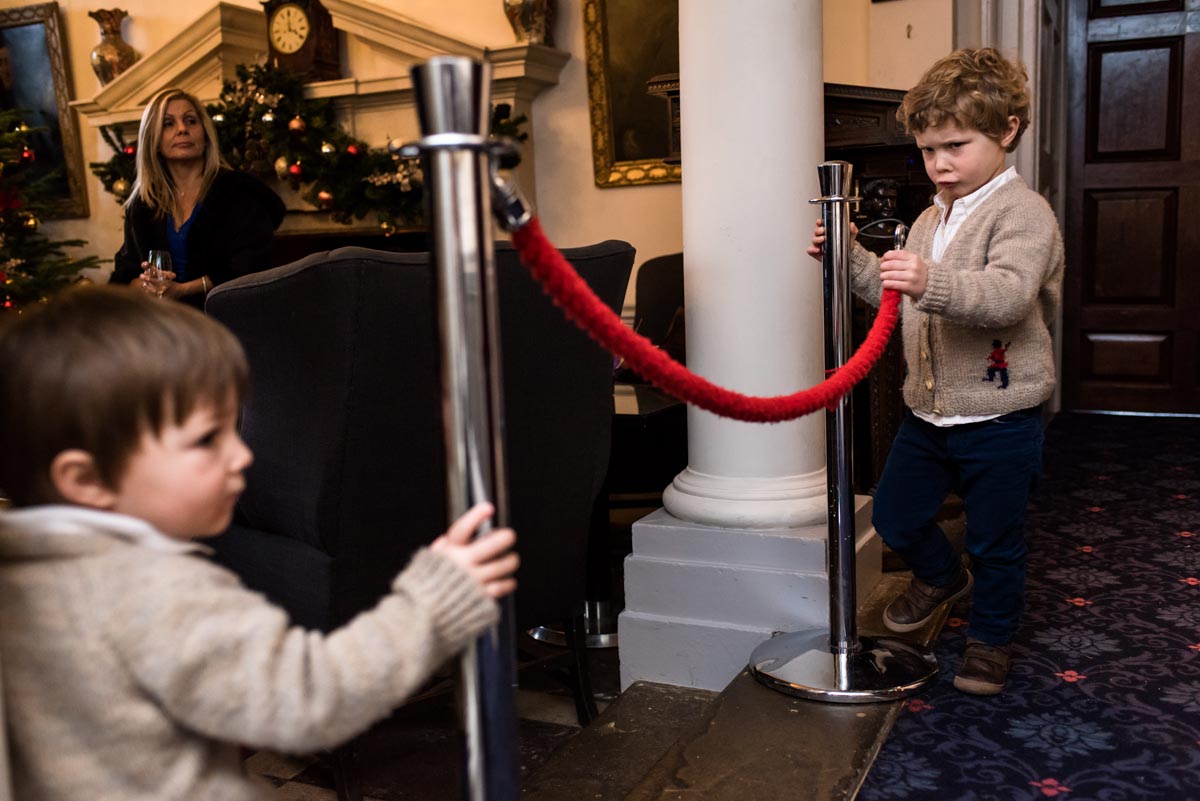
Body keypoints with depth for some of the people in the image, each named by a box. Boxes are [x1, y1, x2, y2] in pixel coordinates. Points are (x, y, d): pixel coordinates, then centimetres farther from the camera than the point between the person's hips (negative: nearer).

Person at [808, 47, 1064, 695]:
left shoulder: (1023, 211, -14)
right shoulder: (930, 219, 11)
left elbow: (1008, 293, -32)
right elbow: (898, 293, 19)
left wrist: (933, 283, -48)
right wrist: (851, 258, 4)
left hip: (999, 418, -7)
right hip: (926, 411, 7)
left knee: (995, 541, 9)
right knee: (894, 514, 17)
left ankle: (991, 638, 30)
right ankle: (942, 576, 46)